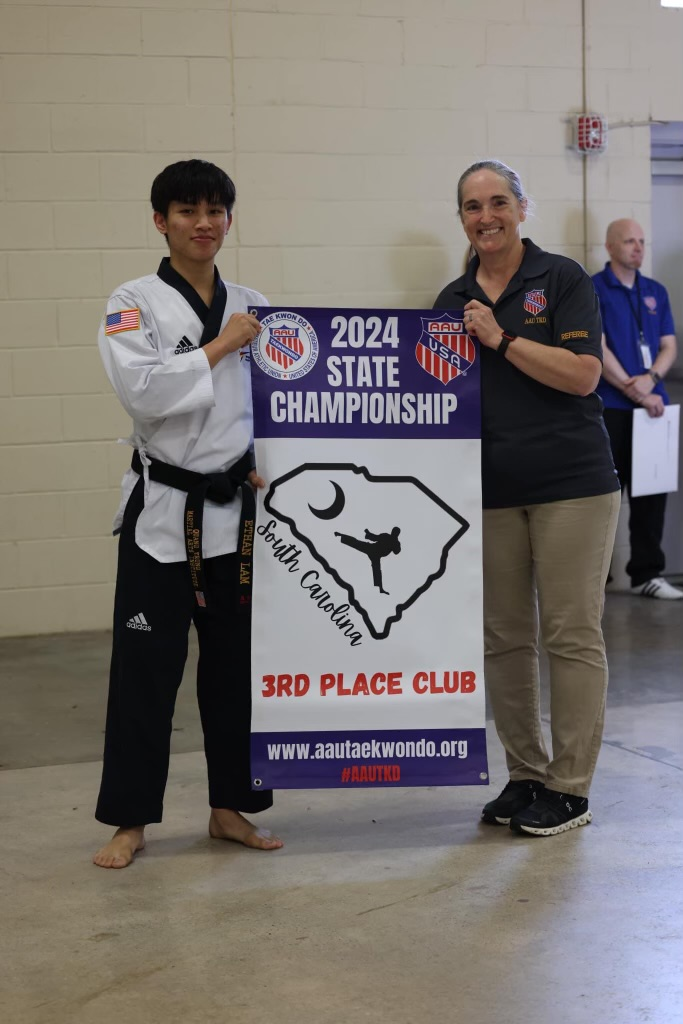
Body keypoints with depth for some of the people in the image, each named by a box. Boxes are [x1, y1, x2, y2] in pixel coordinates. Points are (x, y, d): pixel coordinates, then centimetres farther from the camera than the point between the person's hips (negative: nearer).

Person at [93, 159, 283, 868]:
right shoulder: (133, 305, -4)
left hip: (238, 508, 4)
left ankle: (230, 808, 24)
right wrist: (221, 346, -14)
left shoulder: (253, 306, 8)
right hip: (163, 509, -4)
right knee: (145, 664, -1)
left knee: (236, 662, 10)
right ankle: (130, 820, 12)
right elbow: (141, 388, -20)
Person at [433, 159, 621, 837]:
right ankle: (524, 774, 20)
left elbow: (582, 374, -10)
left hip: (571, 484, -5)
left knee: (571, 634, -2)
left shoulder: (562, 279, 0)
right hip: (490, 492, 5)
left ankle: (570, 787, 7)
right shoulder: (452, 301, 13)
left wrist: (501, 338, -12)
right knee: (504, 638, 8)